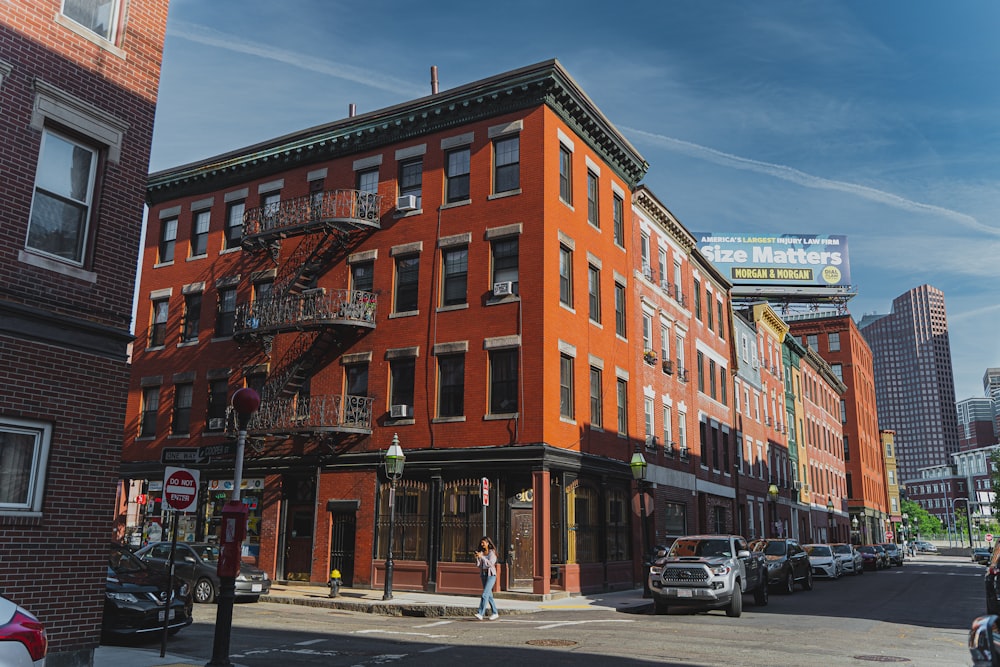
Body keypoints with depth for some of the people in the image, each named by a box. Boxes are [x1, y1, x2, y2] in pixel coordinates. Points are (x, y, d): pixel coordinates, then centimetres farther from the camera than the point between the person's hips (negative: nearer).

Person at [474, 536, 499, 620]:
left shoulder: (492, 552, -7)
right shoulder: (481, 552, 9)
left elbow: (490, 564, -18)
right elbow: (478, 564, 3)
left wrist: (482, 557, -23)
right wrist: (477, 557, -15)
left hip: (491, 575, -6)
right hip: (483, 575, 6)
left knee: (485, 594, -16)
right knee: (489, 595, 11)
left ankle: (481, 613, -20)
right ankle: (495, 613, 21)